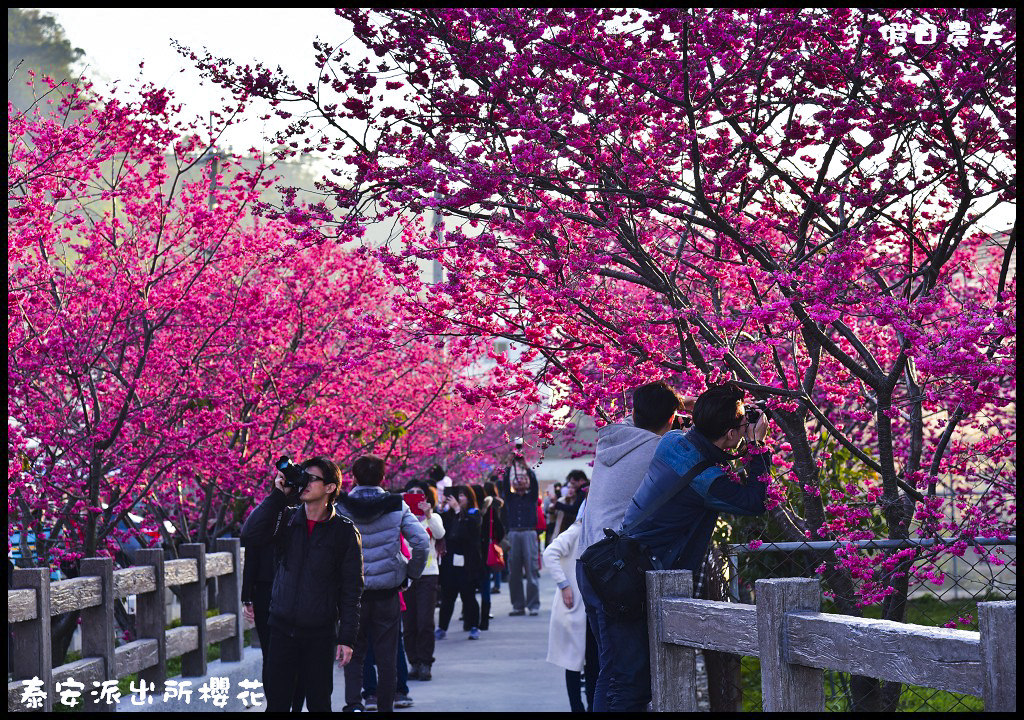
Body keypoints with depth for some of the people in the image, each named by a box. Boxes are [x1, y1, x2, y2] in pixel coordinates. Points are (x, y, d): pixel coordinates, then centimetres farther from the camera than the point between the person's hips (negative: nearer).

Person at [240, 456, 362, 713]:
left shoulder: (345, 532, -3)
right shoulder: (286, 519, 6)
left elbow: (351, 589, -2)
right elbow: (250, 536, -12)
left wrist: (347, 637, -7)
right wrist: (278, 494, -13)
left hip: (320, 633, -2)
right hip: (282, 627, 2)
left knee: (319, 703, 6)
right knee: (276, 702, 4)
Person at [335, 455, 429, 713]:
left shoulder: (340, 507, -5)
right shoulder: (397, 507, -4)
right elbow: (422, 542, -10)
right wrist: (412, 573, 3)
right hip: (387, 591, 0)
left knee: (354, 652, 11)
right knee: (386, 655, 10)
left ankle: (353, 702, -4)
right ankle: (385, 706, 14)